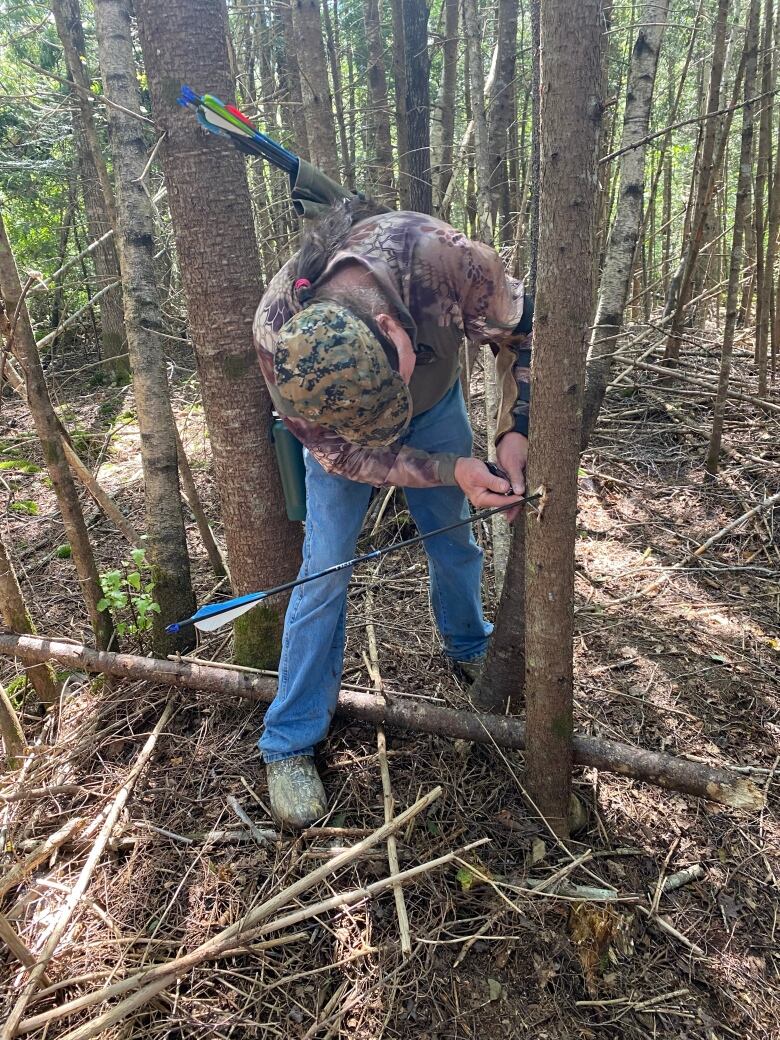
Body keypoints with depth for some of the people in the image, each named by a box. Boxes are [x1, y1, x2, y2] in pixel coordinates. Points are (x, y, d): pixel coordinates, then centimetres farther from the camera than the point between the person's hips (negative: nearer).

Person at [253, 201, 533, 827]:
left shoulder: (445, 256, -38)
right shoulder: (277, 335, -39)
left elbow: (520, 331, -17)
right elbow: (341, 452, -26)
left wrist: (515, 432, -27)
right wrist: (452, 470, -34)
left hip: (437, 404, 2)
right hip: (338, 430, -2)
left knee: (455, 540, 12)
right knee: (325, 570, -7)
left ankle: (471, 648, 43)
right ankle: (290, 741, 8)